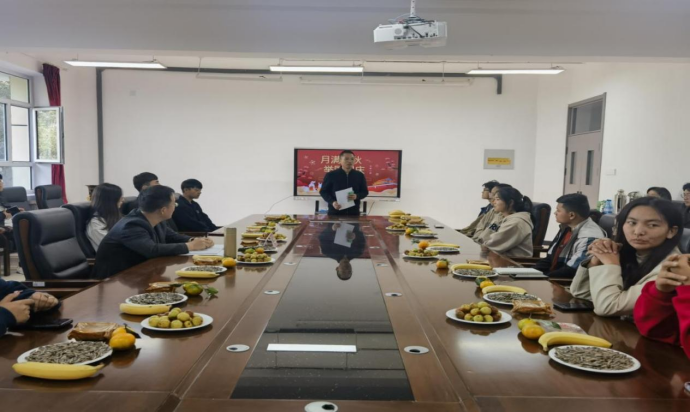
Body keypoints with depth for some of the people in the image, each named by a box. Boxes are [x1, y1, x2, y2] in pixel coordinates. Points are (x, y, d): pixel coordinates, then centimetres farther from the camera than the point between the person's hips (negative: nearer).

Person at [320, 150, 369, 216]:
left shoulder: (360, 175, 7)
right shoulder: (331, 175, 0)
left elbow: (365, 192, 12)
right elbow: (323, 192, 3)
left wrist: (357, 196, -11)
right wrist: (332, 202, -15)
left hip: (354, 213, 2)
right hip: (335, 212, -2)